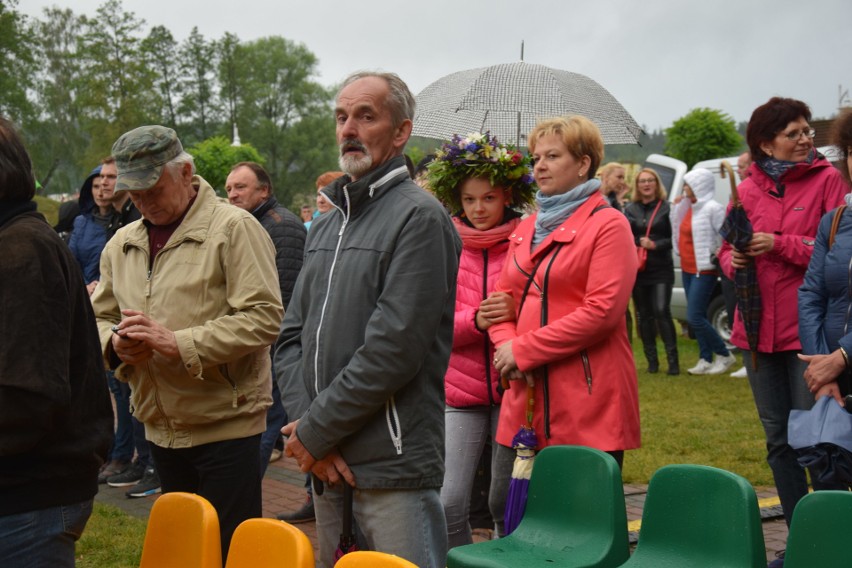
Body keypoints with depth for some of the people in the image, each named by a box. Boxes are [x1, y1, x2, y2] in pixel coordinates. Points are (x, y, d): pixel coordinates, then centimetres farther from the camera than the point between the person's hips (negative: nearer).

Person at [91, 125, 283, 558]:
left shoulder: (234, 228, -9)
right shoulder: (122, 243, 12)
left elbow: (263, 317, -16)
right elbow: (100, 316, 19)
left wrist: (179, 343, -21)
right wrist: (115, 342, -6)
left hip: (226, 425, -6)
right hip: (159, 428, 6)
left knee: (230, 552, -1)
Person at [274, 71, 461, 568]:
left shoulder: (419, 216, -9)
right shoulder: (326, 226, 16)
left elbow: (393, 349, -17)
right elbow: (292, 336, 12)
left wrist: (316, 432, -12)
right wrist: (305, 423, -4)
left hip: (394, 470, -7)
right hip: (328, 469, 7)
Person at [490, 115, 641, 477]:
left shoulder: (608, 224, -5)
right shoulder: (526, 228, 19)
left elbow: (602, 311, -15)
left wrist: (524, 350, -13)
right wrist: (506, 345, -5)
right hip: (525, 404, 7)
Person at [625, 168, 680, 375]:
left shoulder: (666, 208, 1)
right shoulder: (630, 210, 10)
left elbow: (674, 238, -2)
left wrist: (655, 245, -16)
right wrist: (639, 242, -14)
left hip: (661, 269, -3)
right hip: (638, 269, 3)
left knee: (662, 312, -12)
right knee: (644, 315, 6)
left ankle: (673, 359, -8)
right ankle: (651, 360, 14)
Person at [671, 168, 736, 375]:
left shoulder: (713, 208, -15)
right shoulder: (689, 207, 10)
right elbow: (679, 231, 13)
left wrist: (718, 254, -13)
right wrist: (676, 207, 10)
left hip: (704, 271, -9)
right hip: (688, 269, 9)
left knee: (695, 317, -11)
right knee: (698, 318, 11)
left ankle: (724, 355, 3)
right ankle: (705, 360, 17)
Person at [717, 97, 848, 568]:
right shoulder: (747, 190, 8)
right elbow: (727, 252, 15)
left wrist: (780, 244, -17)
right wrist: (733, 259, -7)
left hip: (808, 330, -5)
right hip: (759, 329, 5)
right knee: (778, 440, 12)